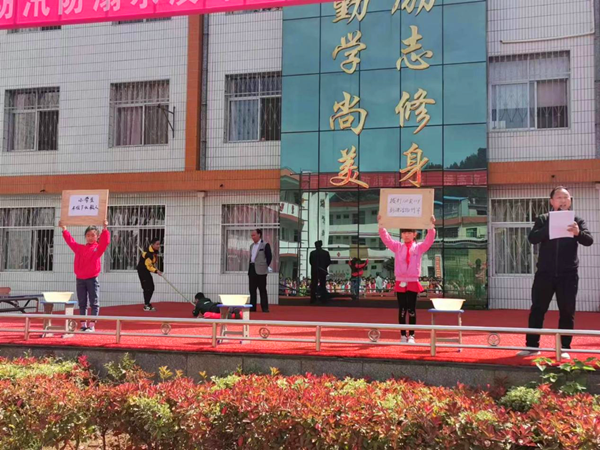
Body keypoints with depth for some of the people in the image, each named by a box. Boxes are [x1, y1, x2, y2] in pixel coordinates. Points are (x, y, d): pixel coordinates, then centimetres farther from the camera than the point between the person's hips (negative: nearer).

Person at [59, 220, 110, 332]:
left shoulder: (98, 248, -2)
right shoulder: (80, 248, 10)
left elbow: (105, 242, -17)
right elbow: (70, 241, 16)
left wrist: (105, 229, -26)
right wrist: (64, 229, 15)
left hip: (92, 279, -4)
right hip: (80, 279, 4)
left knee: (94, 303, -3)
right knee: (82, 303, 8)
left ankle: (92, 325, 0)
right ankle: (83, 325, 14)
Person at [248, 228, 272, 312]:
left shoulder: (265, 245, -5)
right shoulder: (252, 246, 18)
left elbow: (269, 257, -7)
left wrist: (266, 266, -4)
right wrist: (250, 268, 12)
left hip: (260, 271, -7)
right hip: (252, 270, 7)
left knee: (262, 290, -4)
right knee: (252, 290, 8)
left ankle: (265, 308, -1)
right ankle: (252, 308, 13)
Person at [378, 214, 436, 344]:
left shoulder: (419, 247, 6)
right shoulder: (397, 247, 8)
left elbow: (429, 240, -9)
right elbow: (386, 238, -2)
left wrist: (432, 226, -23)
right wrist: (381, 224, -15)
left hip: (413, 283, -1)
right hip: (400, 282, 1)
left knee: (411, 310, 1)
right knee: (402, 310, 4)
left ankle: (411, 335, 7)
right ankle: (403, 335, 10)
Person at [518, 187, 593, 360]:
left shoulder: (577, 221, 6)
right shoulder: (543, 220, 5)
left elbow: (589, 240, -8)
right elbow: (532, 238, -9)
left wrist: (578, 233, -29)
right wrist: (550, 228, -23)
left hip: (568, 274, 0)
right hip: (545, 273, 0)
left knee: (567, 312, 4)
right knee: (537, 309, 4)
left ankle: (564, 348, 14)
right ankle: (532, 346, 13)